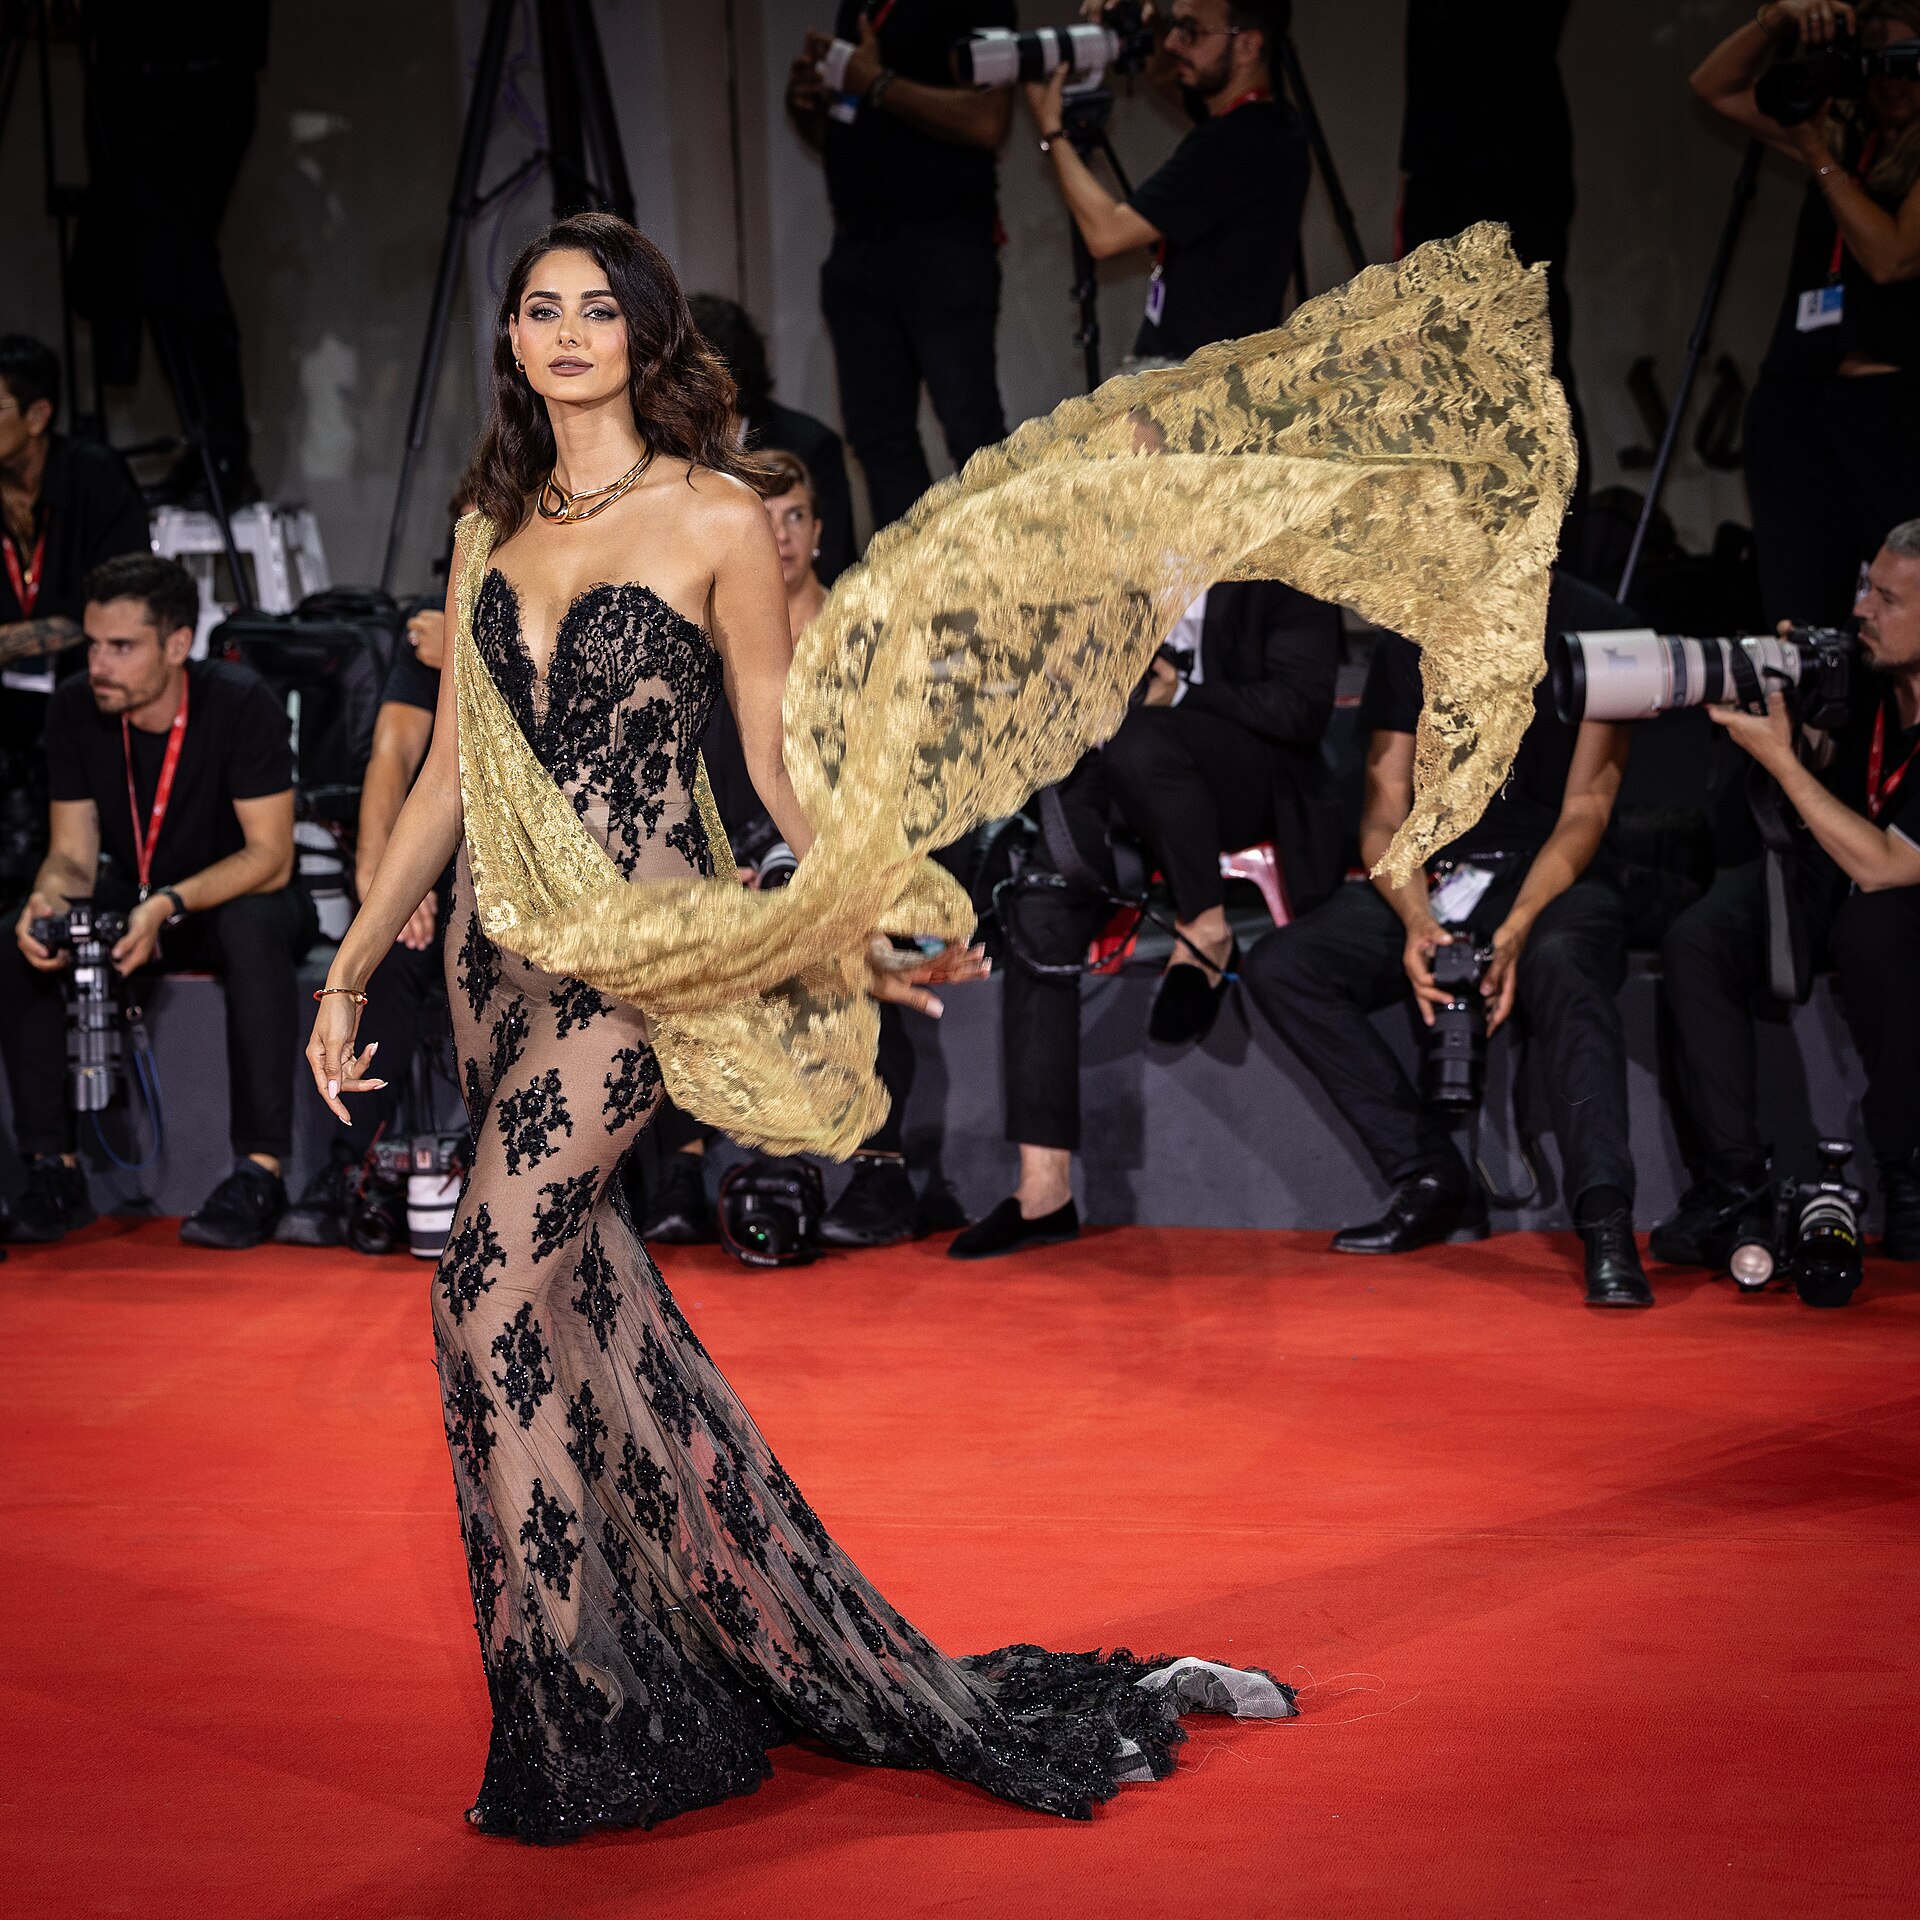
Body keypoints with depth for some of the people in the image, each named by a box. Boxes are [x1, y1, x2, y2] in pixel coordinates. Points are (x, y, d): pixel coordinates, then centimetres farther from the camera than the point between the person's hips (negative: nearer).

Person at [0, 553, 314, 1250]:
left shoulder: (239, 704, -23)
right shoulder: (75, 711, -11)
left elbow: (269, 857, -24)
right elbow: (73, 853, -6)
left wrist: (169, 905, -40)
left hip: (242, 897, -4)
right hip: (138, 901, 4)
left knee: (255, 929, -39)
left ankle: (260, 1170, -34)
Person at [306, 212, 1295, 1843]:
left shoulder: (716, 520, -2)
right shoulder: (493, 533, 14)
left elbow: (780, 756, -1)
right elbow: (449, 774, 16)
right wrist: (353, 967, 13)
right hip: (499, 949, 6)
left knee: (495, 1289, -14)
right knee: (590, 1298, 8)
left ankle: (579, 1724, -3)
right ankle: (797, 1656, 22)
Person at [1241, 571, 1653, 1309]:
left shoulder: (1594, 627, -3)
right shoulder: (1409, 636, 8)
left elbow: (1585, 812, -7)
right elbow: (1384, 812, 4)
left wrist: (1516, 930, -23)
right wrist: (1417, 923, -17)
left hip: (1554, 880, -4)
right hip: (1432, 880, 4)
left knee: (1561, 965, -39)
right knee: (1278, 968, -19)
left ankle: (1607, 1229, -47)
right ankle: (1431, 1179, -18)